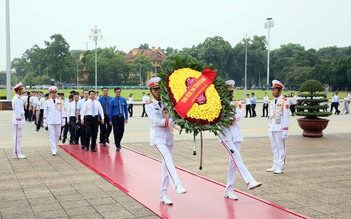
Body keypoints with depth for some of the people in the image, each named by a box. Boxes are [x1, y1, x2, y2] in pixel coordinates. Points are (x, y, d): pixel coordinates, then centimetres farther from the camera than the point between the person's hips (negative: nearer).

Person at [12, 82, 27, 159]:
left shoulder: (18, 98, 15)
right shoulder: (17, 99, -17)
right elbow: (17, 111, -20)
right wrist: (19, 122, -20)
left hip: (19, 119, 10)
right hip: (18, 119, -10)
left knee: (18, 137, 13)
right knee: (17, 137, -5)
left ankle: (18, 153, 19)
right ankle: (17, 154, -1)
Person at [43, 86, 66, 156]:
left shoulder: (60, 102, 6)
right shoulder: (47, 102, 3)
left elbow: (62, 112, 9)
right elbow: (45, 113, 6)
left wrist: (63, 121, 6)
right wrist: (45, 123, 3)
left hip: (58, 121, 2)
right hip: (50, 122, -2)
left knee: (57, 136, 9)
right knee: (52, 136, -4)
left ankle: (54, 147, 29)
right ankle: (53, 150, -2)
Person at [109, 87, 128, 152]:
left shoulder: (123, 100, 4)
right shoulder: (112, 101, -5)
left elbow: (126, 109, 10)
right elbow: (110, 111, -3)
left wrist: (126, 118, 6)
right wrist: (110, 120, -5)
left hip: (121, 117, 3)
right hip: (115, 117, -3)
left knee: (121, 131, 8)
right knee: (116, 132, -3)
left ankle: (118, 142, 31)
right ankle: (118, 146, 3)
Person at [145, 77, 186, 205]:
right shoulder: (149, 105, 0)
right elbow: (156, 121, -13)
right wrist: (171, 121, -23)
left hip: (168, 135, 4)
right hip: (157, 135, -4)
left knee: (166, 165, 5)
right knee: (168, 158, -27)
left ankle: (163, 194, 12)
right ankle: (177, 185, -40)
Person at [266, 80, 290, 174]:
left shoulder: (284, 101, -9)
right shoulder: (273, 101, 14)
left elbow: (286, 117, -12)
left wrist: (285, 131, -15)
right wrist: (270, 127, 15)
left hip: (280, 129, -7)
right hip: (272, 129, 7)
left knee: (281, 148, 0)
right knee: (274, 148, 12)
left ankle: (280, 167, 4)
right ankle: (275, 166, 19)